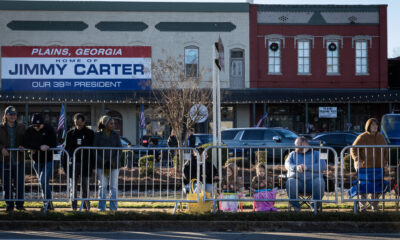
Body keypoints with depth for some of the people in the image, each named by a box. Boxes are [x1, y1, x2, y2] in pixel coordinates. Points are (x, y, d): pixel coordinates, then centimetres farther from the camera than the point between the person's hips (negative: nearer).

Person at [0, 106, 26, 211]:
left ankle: (19, 204, 9)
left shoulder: (21, 128, 11)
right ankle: (9, 205, 11)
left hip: (18, 160, 1)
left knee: (19, 183, -1)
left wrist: (22, 146, -8)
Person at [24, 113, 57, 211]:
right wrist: (40, 146, -21)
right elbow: (27, 144, -6)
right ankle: (49, 204, 19)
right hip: (37, 161, 4)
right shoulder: (29, 130, 0)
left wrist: (35, 148, -21)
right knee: (43, 182, 11)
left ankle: (47, 202, -8)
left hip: (48, 160, -4)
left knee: (44, 181, -18)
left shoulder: (49, 130, -9)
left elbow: (54, 144, -14)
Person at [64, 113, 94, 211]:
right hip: (73, 162, 2)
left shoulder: (90, 133, 4)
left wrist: (92, 164, -2)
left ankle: (86, 205, 7)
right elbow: (66, 148, 10)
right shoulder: (70, 133, 9)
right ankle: (74, 206, 7)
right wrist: (65, 164, 2)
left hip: (85, 162, -2)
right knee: (74, 185, 3)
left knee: (85, 185, -1)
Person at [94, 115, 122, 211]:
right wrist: (102, 162, -12)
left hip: (114, 165, 1)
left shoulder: (115, 135, 5)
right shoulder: (97, 135, -1)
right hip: (101, 165, -1)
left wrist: (114, 161, -10)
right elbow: (95, 150, -2)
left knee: (114, 186, 2)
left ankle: (113, 207, 7)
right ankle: (101, 207, 7)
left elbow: (119, 149, 3)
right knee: (102, 186, 1)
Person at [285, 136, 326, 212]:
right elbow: (287, 164, 3)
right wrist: (296, 167, -21)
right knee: (290, 183, -32)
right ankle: (295, 207, -17)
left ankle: (315, 207, -16)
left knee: (320, 182, -34)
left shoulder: (316, 154, 16)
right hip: (297, 180, 1)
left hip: (313, 180, -1)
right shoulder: (293, 154, 23)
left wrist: (307, 167, -17)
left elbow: (323, 166, -3)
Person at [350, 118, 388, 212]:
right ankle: (363, 206, 11)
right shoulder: (362, 137, -6)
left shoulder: (381, 137, 9)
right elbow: (354, 149, -11)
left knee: (378, 187, 4)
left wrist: (385, 161, 12)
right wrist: (357, 159, -25)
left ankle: (374, 205, 20)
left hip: (378, 167, 4)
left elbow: (385, 150, 20)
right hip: (364, 167, -4)